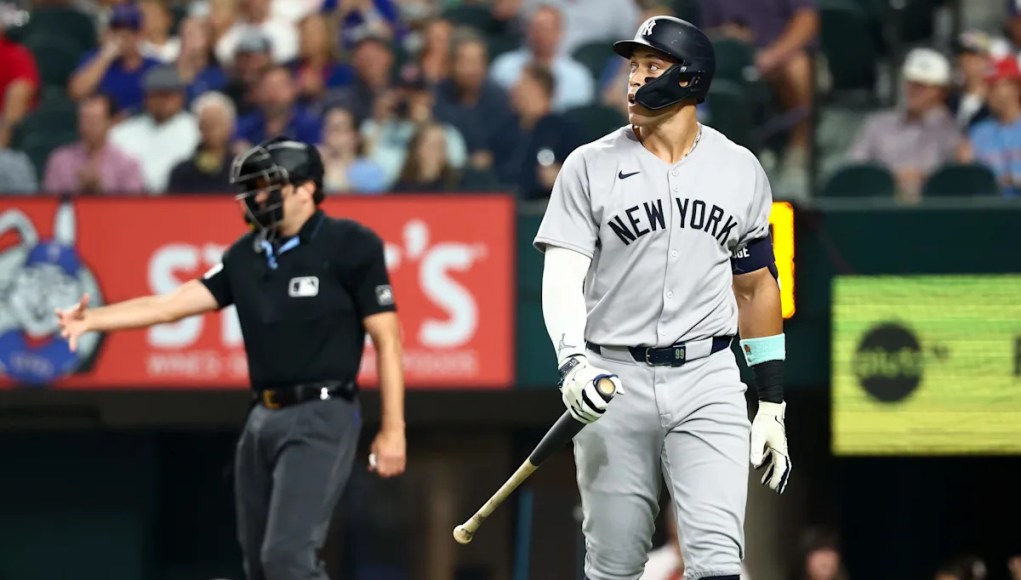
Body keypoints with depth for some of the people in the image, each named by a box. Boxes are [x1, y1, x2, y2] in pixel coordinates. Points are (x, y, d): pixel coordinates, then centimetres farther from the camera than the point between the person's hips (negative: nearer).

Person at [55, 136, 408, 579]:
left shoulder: (350, 246, -6)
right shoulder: (247, 255, 12)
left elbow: (386, 339, -7)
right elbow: (176, 303, 6)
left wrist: (393, 430, -12)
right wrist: (93, 319, -7)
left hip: (321, 417, -7)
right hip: (263, 417, 7)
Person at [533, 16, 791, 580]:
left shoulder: (740, 169, 9)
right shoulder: (590, 166, 1)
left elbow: (756, 287, 16)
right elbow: (562, 275, -7)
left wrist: (772, 407, 13)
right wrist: (572, 360, -26)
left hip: (710, 383, 1)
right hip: (615, 383, -1)